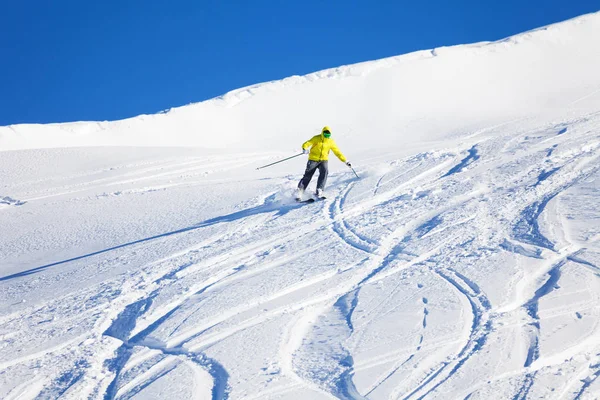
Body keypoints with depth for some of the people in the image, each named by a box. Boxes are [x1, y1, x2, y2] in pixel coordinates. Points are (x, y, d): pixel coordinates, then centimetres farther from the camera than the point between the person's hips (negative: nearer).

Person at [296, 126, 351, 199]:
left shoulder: (331, 142, 3)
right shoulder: (316, 138, -6)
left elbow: (337, 152, 10)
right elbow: (307, 143, -17)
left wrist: (345, 161, 7)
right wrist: (305, 149, -40)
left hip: (324, 160, 2)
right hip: (313, 159, -2)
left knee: (324, 172, -25)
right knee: (308, 176, -5)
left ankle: (319, 190, -27)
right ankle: (300, 191, 8)